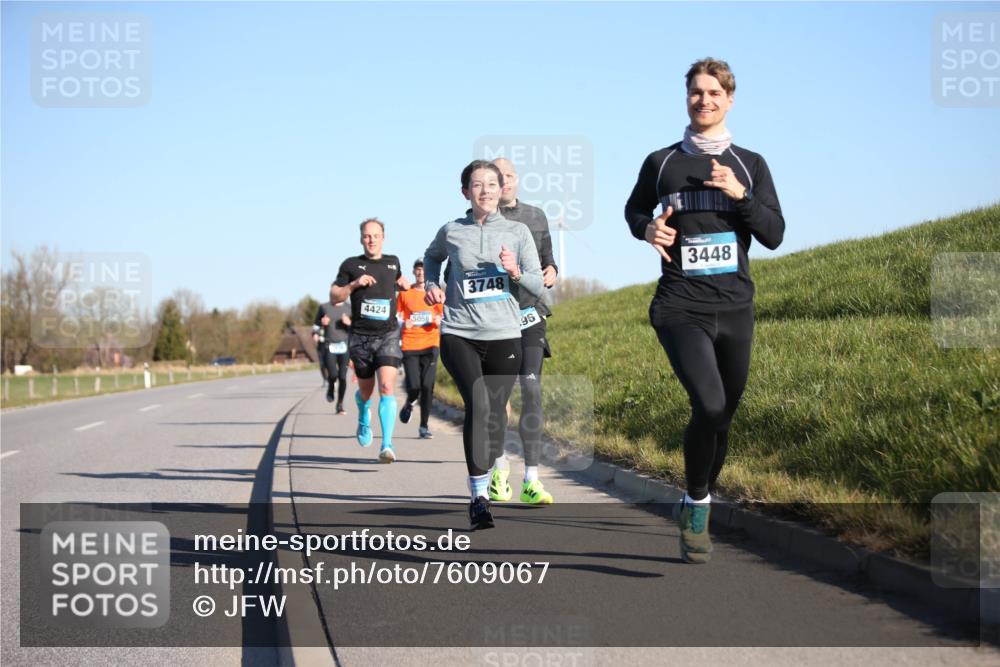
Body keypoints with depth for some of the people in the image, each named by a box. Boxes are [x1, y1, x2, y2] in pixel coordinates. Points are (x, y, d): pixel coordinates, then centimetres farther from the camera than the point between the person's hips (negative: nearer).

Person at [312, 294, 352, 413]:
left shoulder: (349, 308, 6)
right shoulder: (324, 307, 7)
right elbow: (316, 325, 18)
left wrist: (349, 323, -12)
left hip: (344, 346, 1)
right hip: (328, 346, 0)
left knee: (343, 377, -4)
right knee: (333, 374, -16)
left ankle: (340, 404, 12)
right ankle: (330, 387, 19)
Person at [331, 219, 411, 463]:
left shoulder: (393, 261, 12)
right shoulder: (351, 265, 4)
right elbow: (334, 296, 5)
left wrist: (406, 285, 10)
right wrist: (354, 284, -12)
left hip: (388, 335, 0)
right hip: (360, 336, 0)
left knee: (387, 386, -18)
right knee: (366, 390, 11)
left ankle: (387, 445, -24)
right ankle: (364, 416, 49)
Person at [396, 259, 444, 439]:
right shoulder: (404, 293, 6)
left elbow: (442, 316, 14)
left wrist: (439, 321, -9)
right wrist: (403, 323, -11)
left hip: (430, 344, 1)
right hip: (409, 345, -1)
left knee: (427, 386, -6)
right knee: (414, 386, -8)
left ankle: (424, 426, 4)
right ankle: (408, 404, 27)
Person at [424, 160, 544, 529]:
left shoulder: (517, 232, 6)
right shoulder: (451, 232, 6)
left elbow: (538, 286, 6)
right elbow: (432, 256, 29)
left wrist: (516, 273, -14)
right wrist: (431, 284, 11)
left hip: (503, 335, 1)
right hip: (458, 333, -1)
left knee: (495, 413, 3)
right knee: (478, 404, -22)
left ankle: (488, 481, 26)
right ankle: (478, 495, -20)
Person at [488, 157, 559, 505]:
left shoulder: (536, 216, 12)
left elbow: (547, 258, 20)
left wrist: (551, 271, -2)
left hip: (530, 314, 1)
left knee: (532, 391, -10)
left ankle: (531, 479, -11)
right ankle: (499, 467, 28)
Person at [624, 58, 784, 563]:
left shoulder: (749, 165, 7)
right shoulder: (662, 163, 4)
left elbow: (774, 235, 2)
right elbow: (634, 209, 21)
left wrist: (741, 196, -14)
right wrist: (648, 228, -2)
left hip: (735, 310, 3)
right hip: (681, 308, -3)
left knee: (722, 416, 11)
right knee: (709, 406, -23)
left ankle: (697, 504, 35)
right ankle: (696, 504, -1)